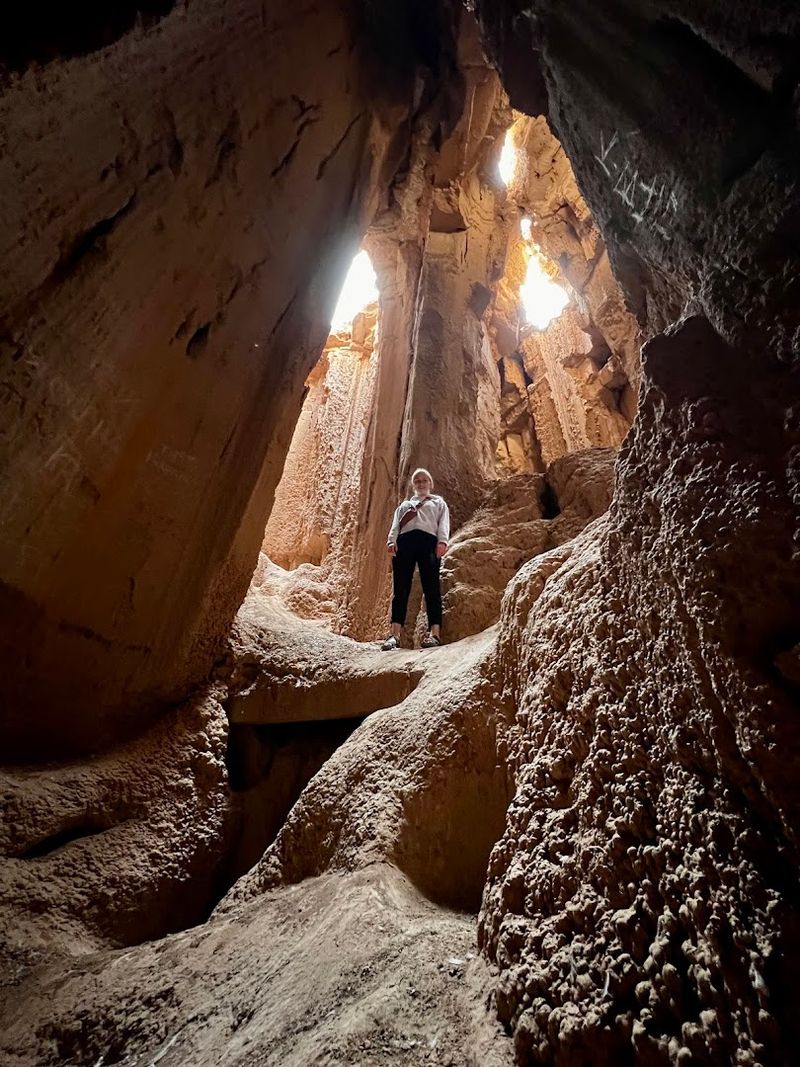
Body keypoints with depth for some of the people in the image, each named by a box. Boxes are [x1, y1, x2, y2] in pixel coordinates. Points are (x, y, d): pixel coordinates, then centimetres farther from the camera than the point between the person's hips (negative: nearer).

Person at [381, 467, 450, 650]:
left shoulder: (438, 502, 28)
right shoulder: (404, 504, 36)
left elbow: (443, 523, 10)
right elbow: (395, 525, 20)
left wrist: (442, 541, -10)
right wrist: (391, 541, -1)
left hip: (428, 541, -2)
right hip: (404, 542, 2)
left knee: (431, 587, -13)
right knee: (401, 588, -9)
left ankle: (434, 633, -19)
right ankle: (395, 634, -16)